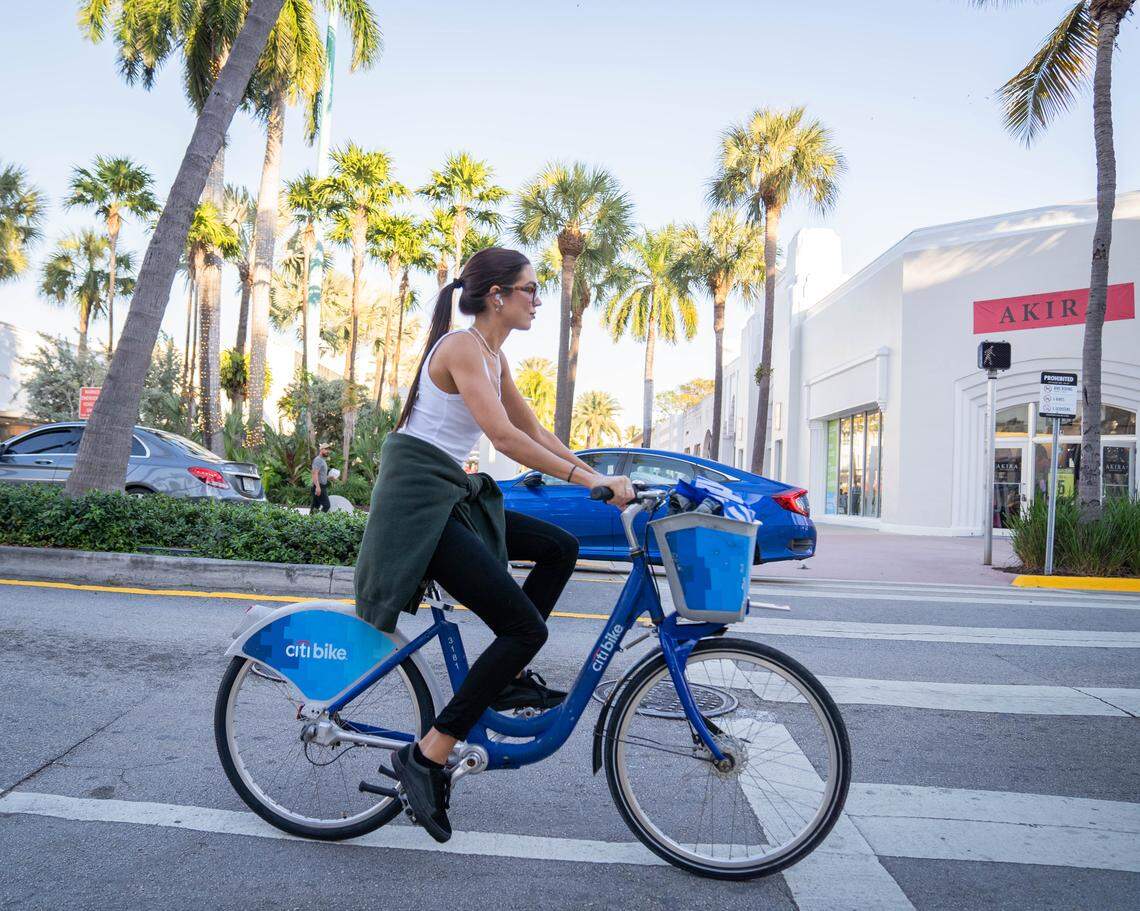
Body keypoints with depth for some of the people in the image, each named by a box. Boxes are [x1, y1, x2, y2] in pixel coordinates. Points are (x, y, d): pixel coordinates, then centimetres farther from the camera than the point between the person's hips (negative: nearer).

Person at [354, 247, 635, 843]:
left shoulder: (493, 355, 15)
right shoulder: (461, 347, -14)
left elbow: (533, 429, 16)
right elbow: (505, 437, -25)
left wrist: (597, 477, 9)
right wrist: (589, 479, -26)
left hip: (451, 496, 10)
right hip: (416, 499, -10)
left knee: (559, 549, 11)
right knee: (525, 628, -12)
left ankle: (511, 678, 15)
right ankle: (426, 756, -5)